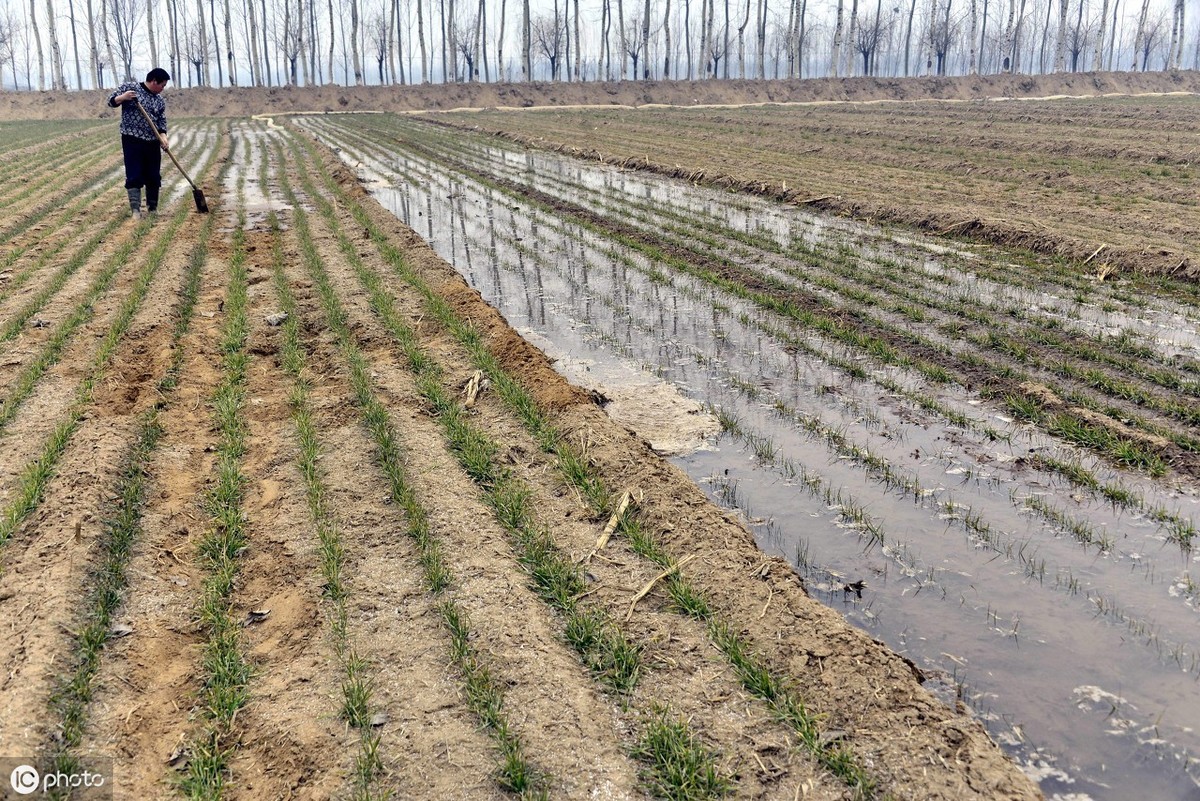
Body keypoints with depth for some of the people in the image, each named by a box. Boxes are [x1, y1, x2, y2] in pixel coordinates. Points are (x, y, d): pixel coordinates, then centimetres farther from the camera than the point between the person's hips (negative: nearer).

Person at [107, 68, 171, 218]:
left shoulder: (160, 101, 10)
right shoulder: (129, 87, 0)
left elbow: (162, 122, 8)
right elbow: (112, 101, 1)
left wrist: (163, 137, -11)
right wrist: (123, 97, -20)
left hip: (152, 143, 4)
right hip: (132, 140, -4)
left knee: (154, 176, 7)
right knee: (134, 176, -7)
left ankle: (153, 208, 20)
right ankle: (135, 209, -7)